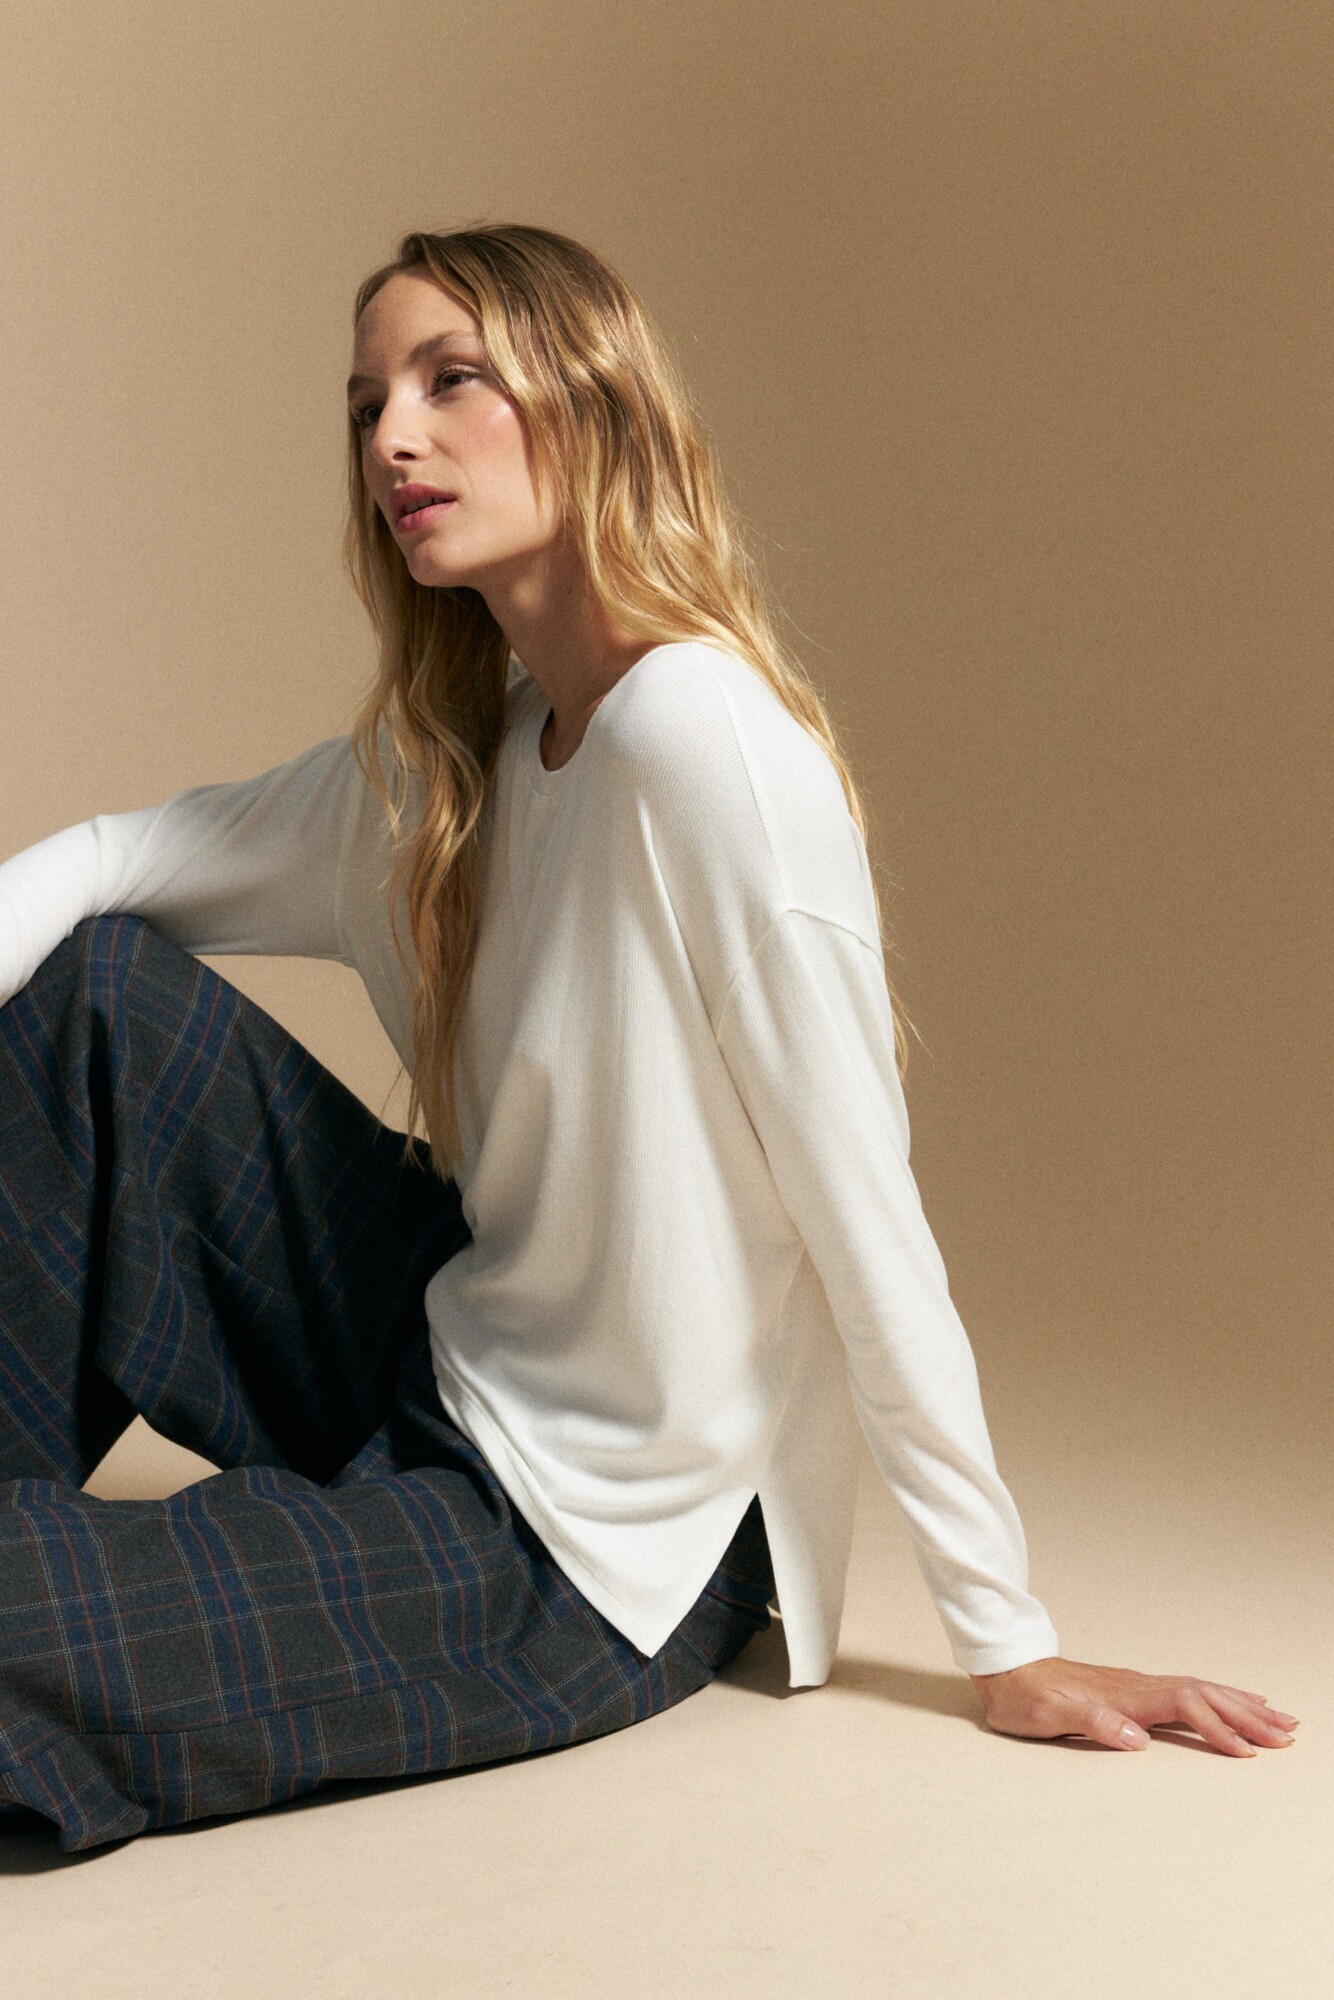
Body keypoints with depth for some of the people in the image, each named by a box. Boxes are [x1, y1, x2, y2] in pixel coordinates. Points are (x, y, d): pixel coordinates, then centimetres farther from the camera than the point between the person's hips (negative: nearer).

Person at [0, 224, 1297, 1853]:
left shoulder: (693, 730, -22)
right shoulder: (445, 753, 4)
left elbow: (863, 1205, -22)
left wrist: (1008, 1649, -17)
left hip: (582, 1553, -8)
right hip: (448, 1360, 8)